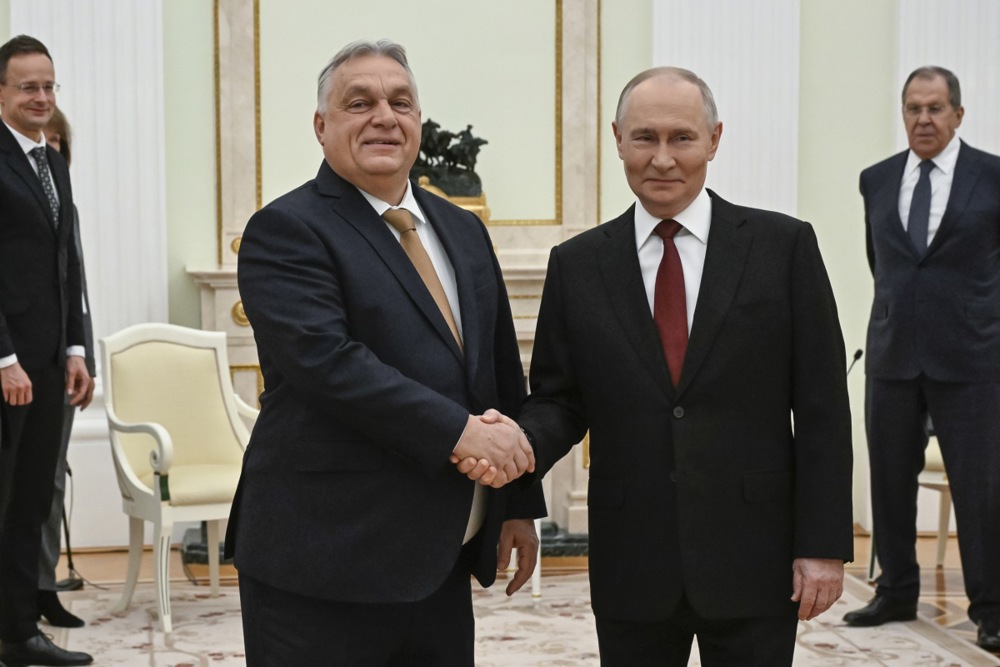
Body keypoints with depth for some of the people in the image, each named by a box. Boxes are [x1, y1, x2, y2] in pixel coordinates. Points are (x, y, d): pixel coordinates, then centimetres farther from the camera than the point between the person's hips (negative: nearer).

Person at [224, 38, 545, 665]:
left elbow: (503, 373, 18)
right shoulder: (287, 230, -7)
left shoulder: (462, 231, 14)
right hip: (325, 566, -6)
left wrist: (521, 503, 15)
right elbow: (328, 360, -21)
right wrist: (459, 431, -22)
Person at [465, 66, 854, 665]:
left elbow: (821, 408, -2)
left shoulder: (784, 245, -1)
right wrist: (521, 443, -16)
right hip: (632, 567, 2)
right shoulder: (578, 264, 4)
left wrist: (825, 545, -6)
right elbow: (559, 399, 6)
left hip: (754, 562, -1)